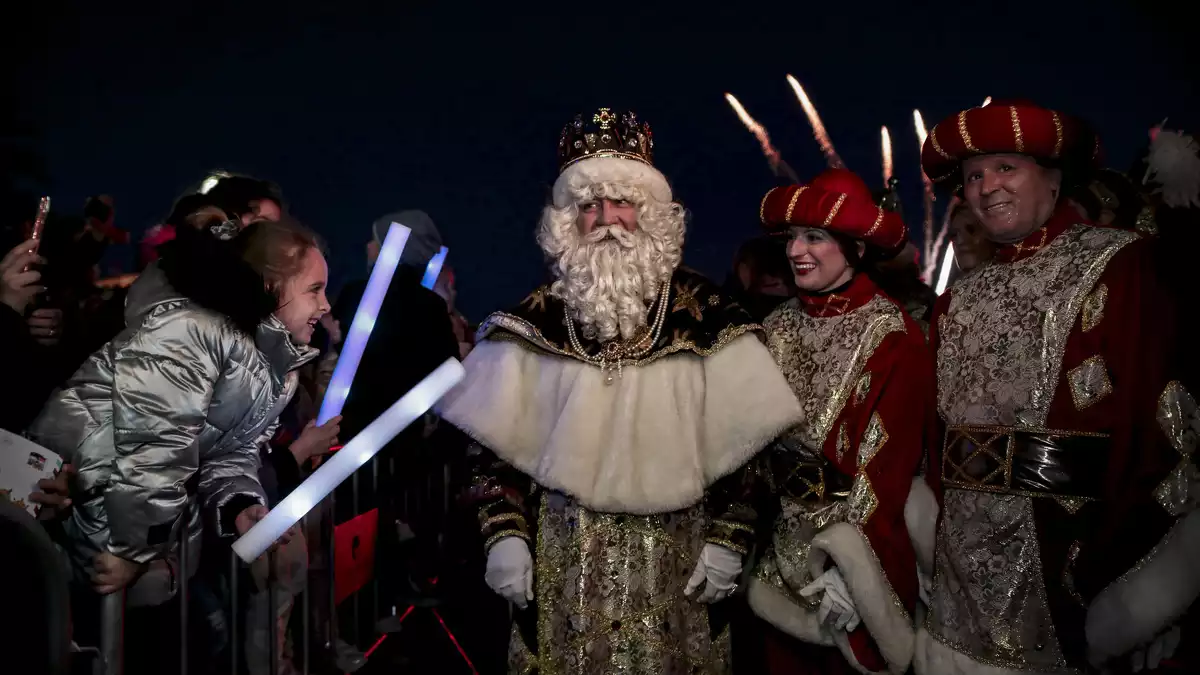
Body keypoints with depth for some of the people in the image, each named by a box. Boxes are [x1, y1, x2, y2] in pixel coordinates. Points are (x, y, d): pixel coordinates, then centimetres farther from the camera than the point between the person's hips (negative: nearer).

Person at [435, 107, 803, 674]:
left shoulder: (705, 318, -2)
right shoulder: (534, 322, 1)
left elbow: (742, 440, 0)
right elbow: (497, 442, 3)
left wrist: (727, 541, -5)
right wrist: (504, 534, -5)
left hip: (675, 556, -1)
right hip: (562, 555, 1)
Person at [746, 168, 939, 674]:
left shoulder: (890, 336, -15)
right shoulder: (779, 327, 1)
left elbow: (888, 466, -16)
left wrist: (845, 565, -19)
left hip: (857, 542, -5)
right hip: (782, 539, 5)